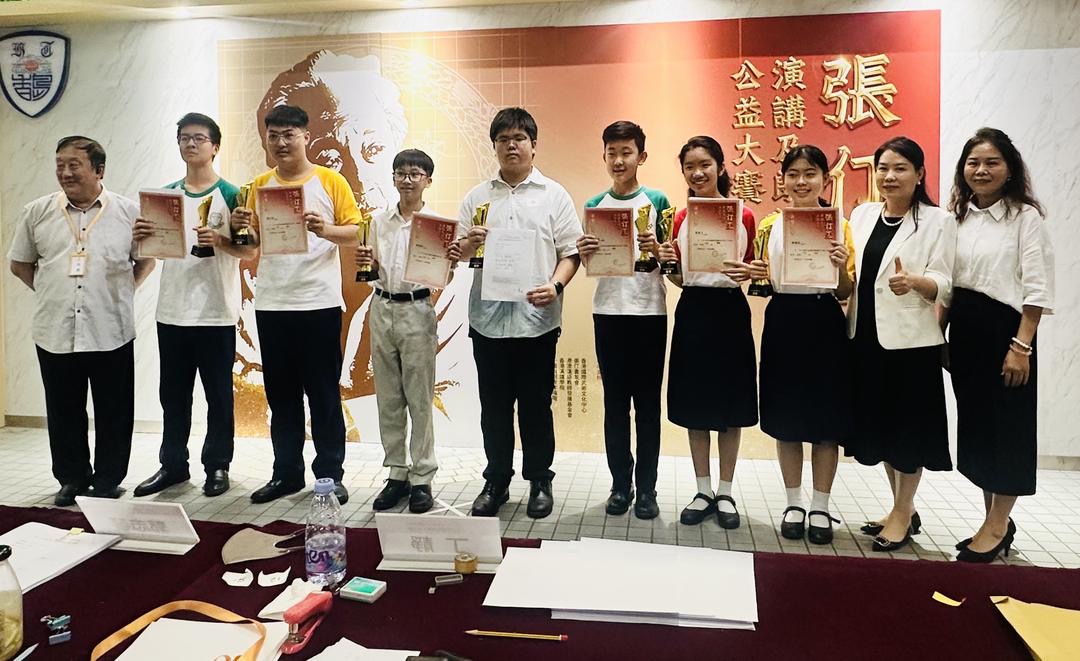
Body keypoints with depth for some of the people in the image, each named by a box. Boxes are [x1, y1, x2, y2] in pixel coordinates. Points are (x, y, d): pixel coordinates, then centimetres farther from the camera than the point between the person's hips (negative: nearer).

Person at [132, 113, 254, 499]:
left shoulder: (230, 195, -3)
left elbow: (250, 251, -6)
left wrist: (218, 241, -23)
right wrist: (140, 237, -5)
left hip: (217, 313, -5)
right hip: (172, 312, 5)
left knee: (218, 394, 4)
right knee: (173, 394, 12)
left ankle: (217, 466, 16)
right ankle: (172, 465, 23)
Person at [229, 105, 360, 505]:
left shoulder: (330, 181, 0)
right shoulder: (260, 185, 11)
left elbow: (354, 233, -4)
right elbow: (251, 245, 13)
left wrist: (325, 229, -22)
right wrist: (241, 229, -8)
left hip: (319, 304, -4)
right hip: (271, 305, 4)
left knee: (323, 394, 3)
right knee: (281, 395, 10)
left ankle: (330, 475, 12)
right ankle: (286, 473, 20)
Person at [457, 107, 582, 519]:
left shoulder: (554, 195, 5)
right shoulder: (477, 197, 12)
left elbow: (571, 252, 1)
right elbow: (459, 254, 12)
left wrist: (555, 285, -17)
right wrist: (468, 245, -11)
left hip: (537, 318, -2)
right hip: (488, 318, 2)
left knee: (536, 406, 7)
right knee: (494, 407, 10)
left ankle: (540, 481, 22)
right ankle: (496, 481, 24)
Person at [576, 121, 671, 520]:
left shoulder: (657, 201, 3)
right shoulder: (594, 206, 9)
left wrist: (656, 249, -19)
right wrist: (584, 254, -11)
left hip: (650, 311, -2)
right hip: (608, 312, 2)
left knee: (647, 402, 4)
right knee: (615, 402, 7)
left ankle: (646, 487, 12)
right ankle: (620, 484, 17)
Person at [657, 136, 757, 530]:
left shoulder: (743, 215, -2)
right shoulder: (681, 218, 6)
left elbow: (754, 268, 4)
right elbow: (680, 278, 11)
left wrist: (748, 273, -18)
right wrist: (667, 263, -9)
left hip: (730, 310, -2)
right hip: (693, 310, 3)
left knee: (730, 405, 6)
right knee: (694, 405, 8)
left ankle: (725, 493, 20)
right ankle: (703, 491, 21)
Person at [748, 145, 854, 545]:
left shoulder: (840, 226, 2)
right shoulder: (769, 226, 6)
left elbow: (846, 293, 2)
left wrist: (841, 267, -17)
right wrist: (756, 275, -9)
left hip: (824, 325, -1)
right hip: (783, 323, 1)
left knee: (826, 418, 4)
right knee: (786, 417, 7)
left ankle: (820, 508, 18)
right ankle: (794, 503, 22)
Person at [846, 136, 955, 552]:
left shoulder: (938, 221, -4)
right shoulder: (862, 214, 11)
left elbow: (943, 283, -11)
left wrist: (913, 282, -30)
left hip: (911, 339, -5)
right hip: (866, 336, 5)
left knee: (907, 426, 3)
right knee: (878, 424, 12)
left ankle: (903, 514, 18)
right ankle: (902, 509, 29)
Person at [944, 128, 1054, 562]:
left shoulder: (1025, 217, -7)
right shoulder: (958, 217, 10)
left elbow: (1037, 289, -11)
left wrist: (1020, 346, -16)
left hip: (1005, 330, -6)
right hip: (963, 332, 6)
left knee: (1007, 426, 3)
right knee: (974, 423, 11)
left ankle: (996, 528, 15)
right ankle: (996, 521, 25)